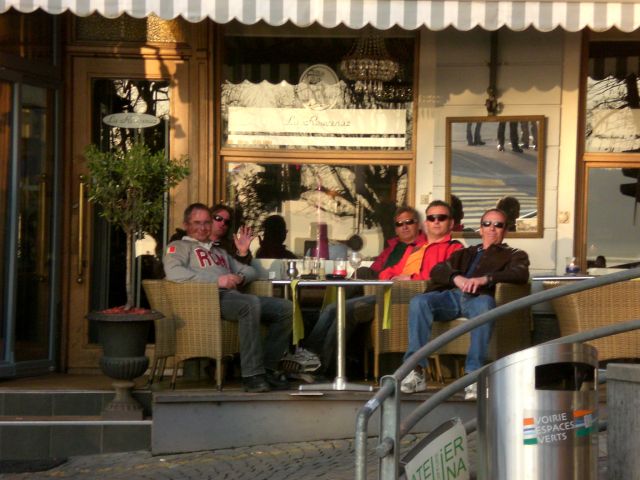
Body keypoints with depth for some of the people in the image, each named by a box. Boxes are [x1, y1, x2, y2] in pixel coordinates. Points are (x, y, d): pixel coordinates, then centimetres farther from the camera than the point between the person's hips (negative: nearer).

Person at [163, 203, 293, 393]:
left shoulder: (220, 251, 39)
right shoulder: (179, 247, 15)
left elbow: (250, 271, 37)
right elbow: (174, 273, -7)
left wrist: (240, 277, 9)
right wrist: (216, 280, -14)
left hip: (233, 296, 7)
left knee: (285, 307, -11)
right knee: (251, 303, -37)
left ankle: (268, 367, -11)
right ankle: (252, 375, -38)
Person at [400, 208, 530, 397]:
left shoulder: (514, 255, 25)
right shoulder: (464, 253, 35)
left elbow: (521, 274, 0)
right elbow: (437, 271, 19)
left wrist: (484, 279, -17)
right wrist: (456, 277, -6)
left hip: (478, 297, -3)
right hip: (453, 295, 3)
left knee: (485, 303, -40)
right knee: (418, 301, -28)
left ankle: (474, 374, -43)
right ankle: (416, 371, -32)